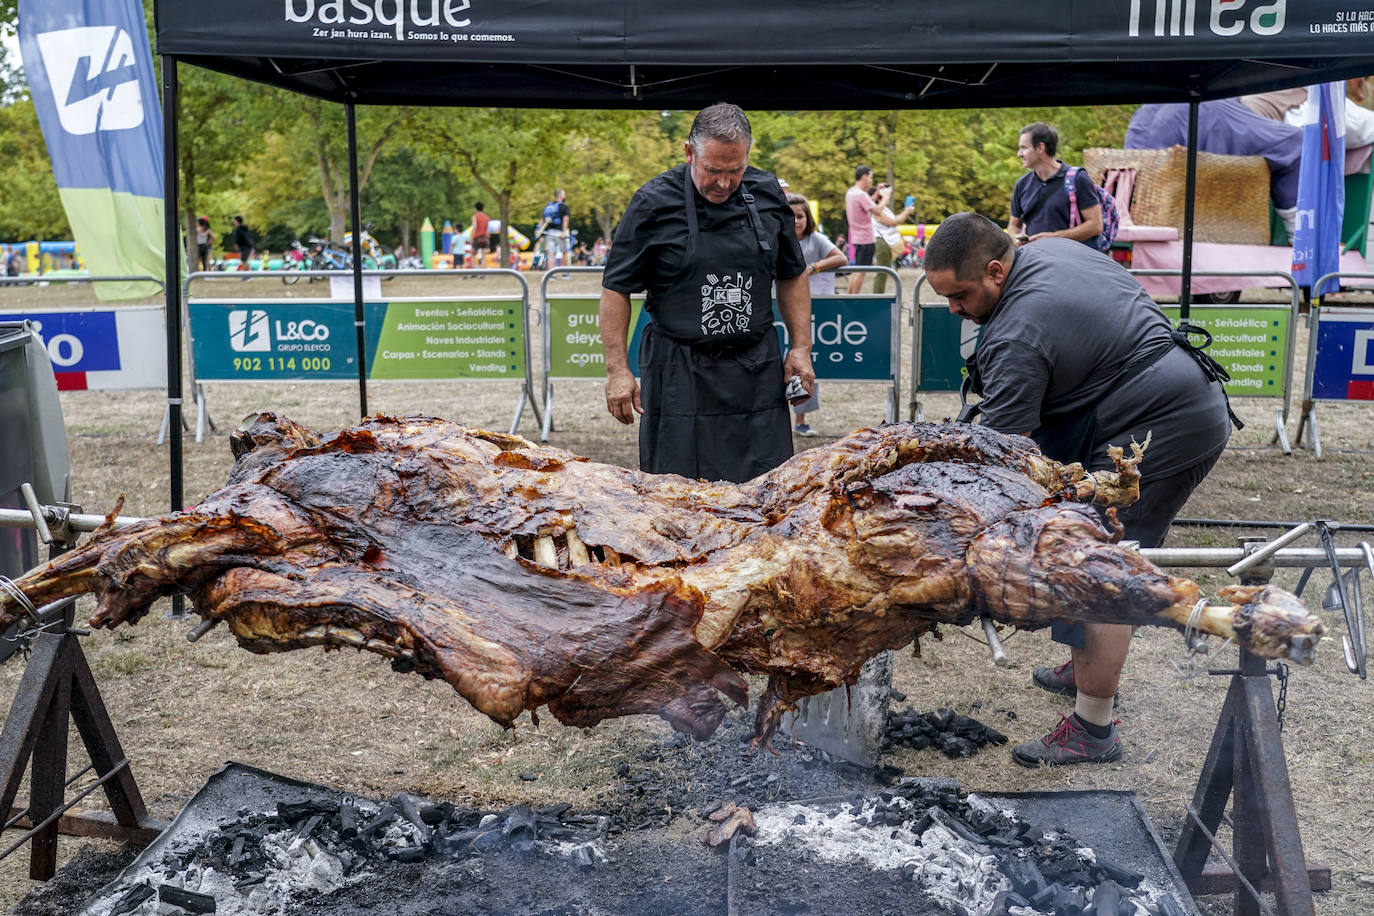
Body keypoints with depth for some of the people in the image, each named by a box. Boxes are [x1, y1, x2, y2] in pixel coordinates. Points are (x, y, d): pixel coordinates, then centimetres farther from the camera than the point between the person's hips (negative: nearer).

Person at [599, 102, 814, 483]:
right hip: (679, 376, -3)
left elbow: (791, 275, 15)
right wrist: (617, 369, -7)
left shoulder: (767, 194, 4)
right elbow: (617, 287, -3)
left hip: (757, 370, 3)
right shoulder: (653, 203, -8)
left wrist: (800, 347, 8)